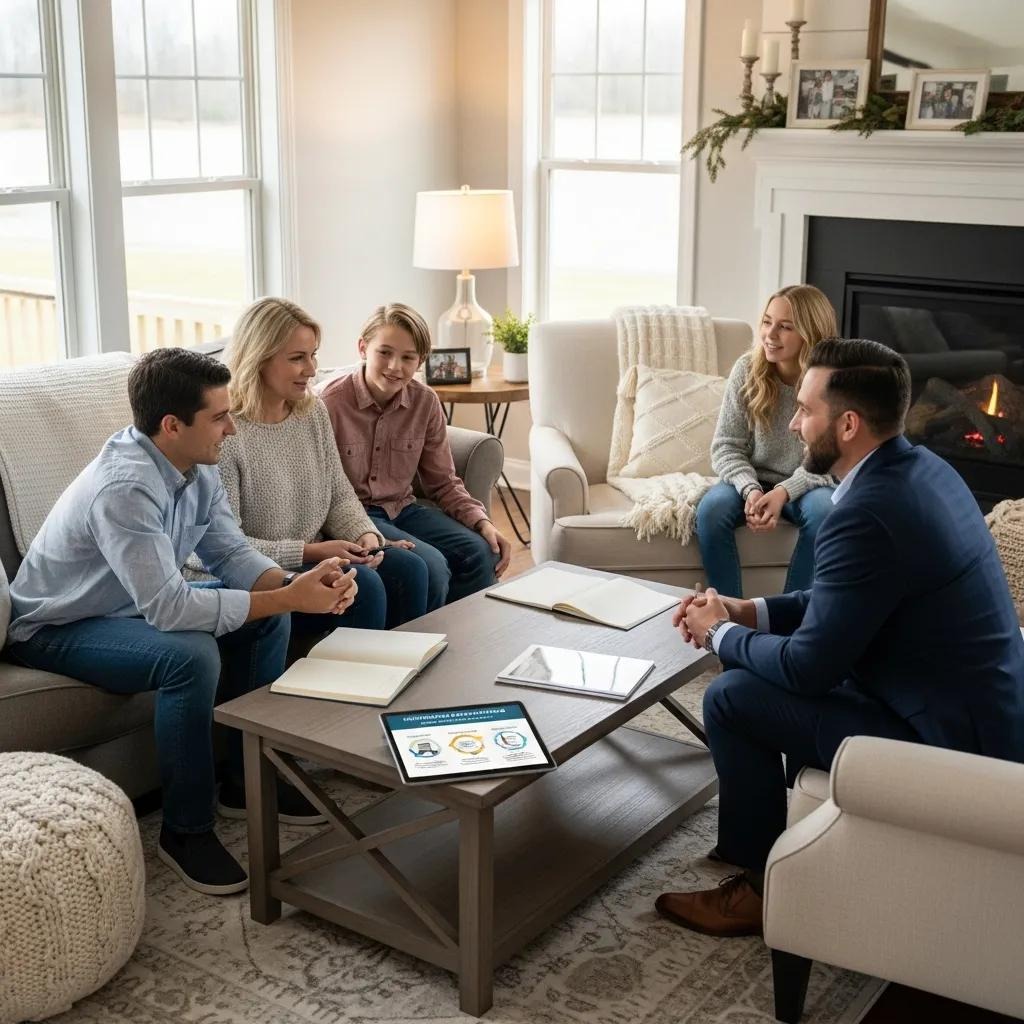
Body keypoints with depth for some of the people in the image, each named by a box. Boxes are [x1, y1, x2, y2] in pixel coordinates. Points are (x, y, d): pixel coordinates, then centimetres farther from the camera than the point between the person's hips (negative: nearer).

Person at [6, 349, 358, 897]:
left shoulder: (197, 467, -7)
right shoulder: (124, 486, -34)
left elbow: (230, 553, -2)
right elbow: (167, 607, -37)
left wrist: (294, 584, -23)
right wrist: (289, 598, -35)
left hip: (134, 605, 9)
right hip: (57, 628, -9)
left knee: (268, 616, -2)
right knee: (191, 655, -32)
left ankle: (248, 777, 10)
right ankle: (185, 829, -14)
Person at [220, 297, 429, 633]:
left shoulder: (314, 411, 5)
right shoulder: (225, 433, -19)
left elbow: (340, 495, 11)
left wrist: (366, 536, -9)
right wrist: (309, 552, -21)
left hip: (316, 556, 7)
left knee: (408, 568, -10)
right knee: (362, 584, -25)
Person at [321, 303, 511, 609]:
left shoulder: (426, 403, 0)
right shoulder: (333, 405, -15)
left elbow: (443, 483, 8)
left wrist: (482, 522, -9)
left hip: (402, 509, 5)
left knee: (481, 554, -16)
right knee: (430, 566, -27)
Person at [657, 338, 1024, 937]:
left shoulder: (868, 513, -26)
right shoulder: (924, 469, 4)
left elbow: (809, 666, -20)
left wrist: (720, 634, -2)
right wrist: (749, 613, 7)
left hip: (950, 742, -10)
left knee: (732, 698, -7)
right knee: (767, 657, 19)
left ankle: (762, 884, 10)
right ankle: (760, 831, 32)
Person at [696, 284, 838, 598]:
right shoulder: (748, 369, -10)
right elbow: (726, 446, -8)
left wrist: (784, 492, -30)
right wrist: (751, 490, -26)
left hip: (806, 486, -1)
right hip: (752, 481, 1)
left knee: (824, 511, -34)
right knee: (711, 509, -29)